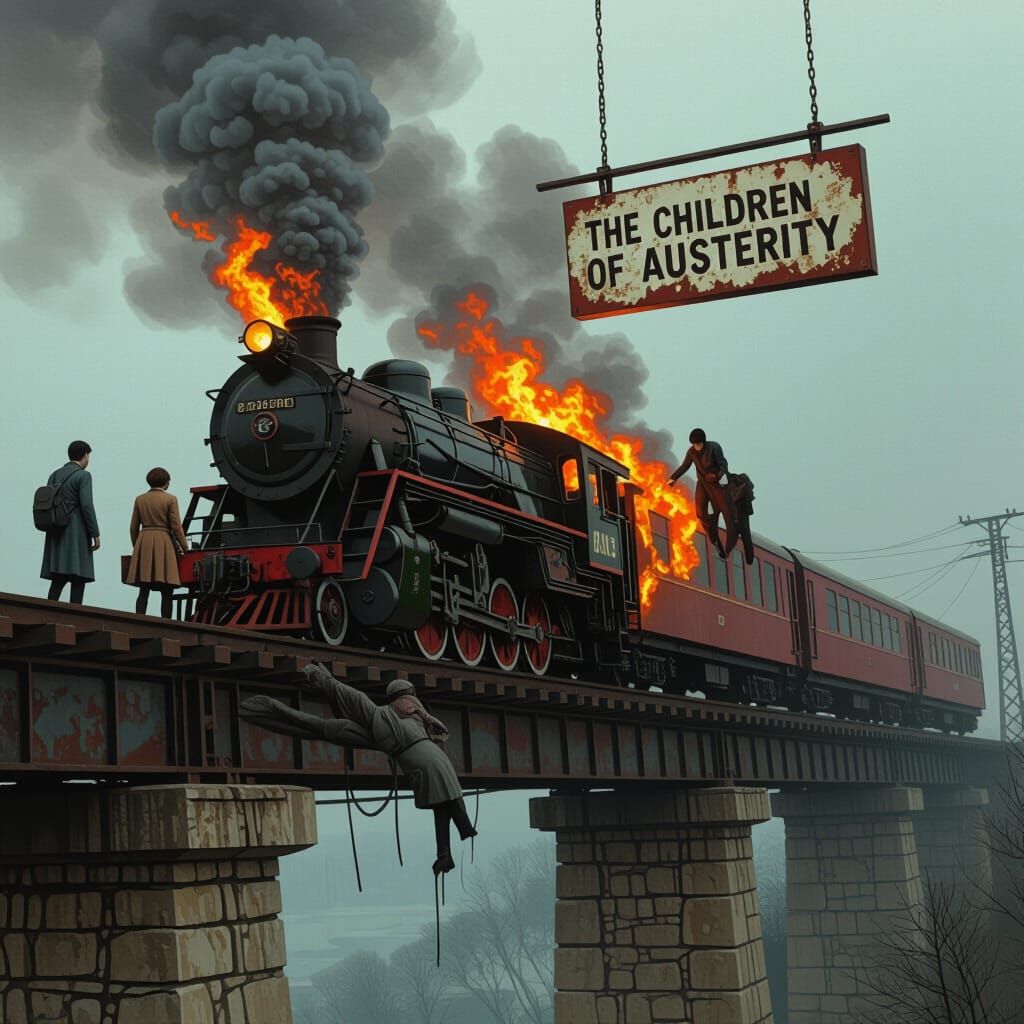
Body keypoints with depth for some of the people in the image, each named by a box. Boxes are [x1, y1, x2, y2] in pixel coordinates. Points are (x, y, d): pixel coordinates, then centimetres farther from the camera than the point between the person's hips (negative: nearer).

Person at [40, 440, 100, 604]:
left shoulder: (54, 475, 13)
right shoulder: (83, 475, -7)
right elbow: (86, 506, -15)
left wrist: (53, 526, 16)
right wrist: (95, 534, -11)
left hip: (56, 535, 7)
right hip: (76, 534, -7)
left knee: (57, 580, 7)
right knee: (78, 580, -6)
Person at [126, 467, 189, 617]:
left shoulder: (140, 499, 8)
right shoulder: (170, 499, -3)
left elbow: (134, 528, 11)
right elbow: (176, 527, -5)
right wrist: (185, 548, 4)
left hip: (143, 544, 4)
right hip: (164, 545, -4)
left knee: (144, 591, 4)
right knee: (166, 592, 0)